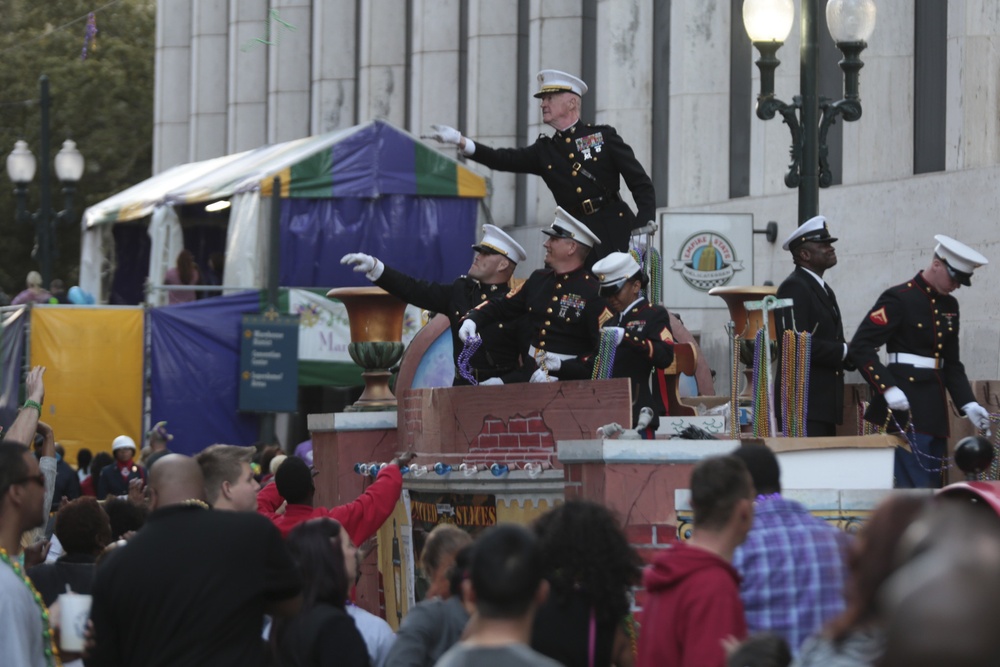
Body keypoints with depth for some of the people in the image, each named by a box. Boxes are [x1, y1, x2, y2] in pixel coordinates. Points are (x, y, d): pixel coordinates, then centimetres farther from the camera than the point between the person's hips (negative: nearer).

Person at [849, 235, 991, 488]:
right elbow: (861, 346, -14)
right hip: (905, 403, -8)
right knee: (916, 487, -12)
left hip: (935, 408, 8)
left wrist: (968, 404, 5)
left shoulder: (949, 305, 14)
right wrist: (887, 389, -24)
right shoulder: (899, 298, -10)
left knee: (933, 487, 8)